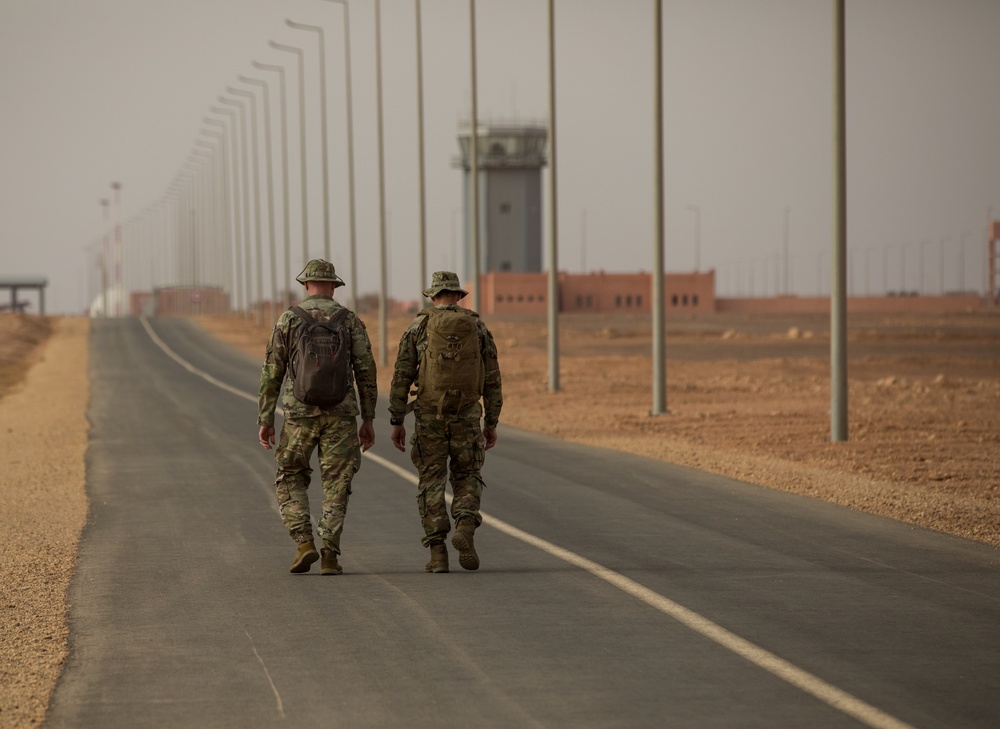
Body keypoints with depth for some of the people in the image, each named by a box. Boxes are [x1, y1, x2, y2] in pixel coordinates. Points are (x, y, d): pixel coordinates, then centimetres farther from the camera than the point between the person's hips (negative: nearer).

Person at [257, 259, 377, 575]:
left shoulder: (288, 319, 1)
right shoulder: (350, 320, 4)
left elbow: (271, 374, 0)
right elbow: (366, 372, 1)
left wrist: (265, 421, 5)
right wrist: (368, 421, 7)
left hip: (300, 413, -1)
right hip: (340, 414, 1)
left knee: (290, 481, 15)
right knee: (336, 486, 7)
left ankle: (304, 544, -1)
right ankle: (330, 555, -2)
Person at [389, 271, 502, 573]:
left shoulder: (418, 327, 0)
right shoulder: (477, 326, 4)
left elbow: (401, 377, -3)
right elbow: (492, 379, 4)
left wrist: (396, 422, 3)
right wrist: (491, 423, 11)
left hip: (429, 416, -1)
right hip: (467, 416, 1)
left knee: (431, 483, 7)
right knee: (467, 477, 15)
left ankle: (438, 554, 1)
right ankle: (465, 528, -12)